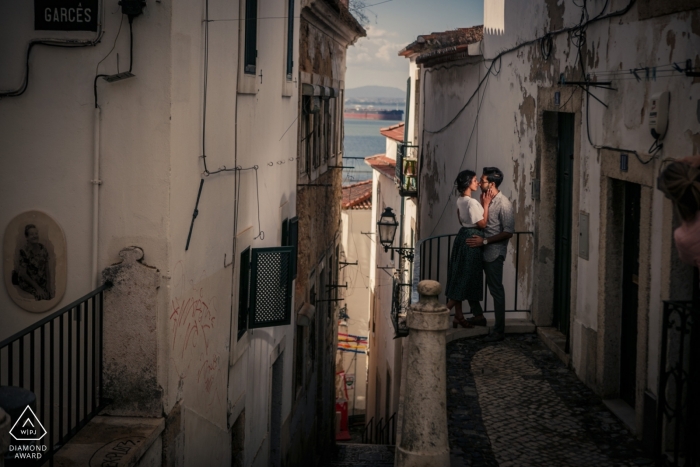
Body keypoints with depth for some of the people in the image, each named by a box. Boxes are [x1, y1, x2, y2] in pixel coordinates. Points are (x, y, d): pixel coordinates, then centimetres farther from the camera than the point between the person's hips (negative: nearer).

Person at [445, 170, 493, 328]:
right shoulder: (472, 202, -21)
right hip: (472, 239, -9)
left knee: (459, 277, 10)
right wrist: (486, 204, -13)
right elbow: (482, 224, -16)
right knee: (467, 278, -2)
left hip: (462, 236, 9)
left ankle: (458, 316, 14)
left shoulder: (460, 200, 7)